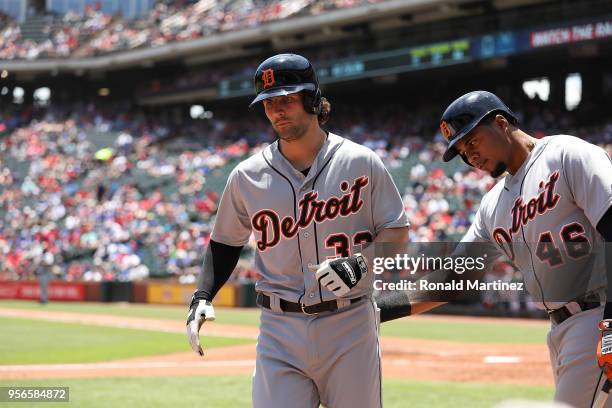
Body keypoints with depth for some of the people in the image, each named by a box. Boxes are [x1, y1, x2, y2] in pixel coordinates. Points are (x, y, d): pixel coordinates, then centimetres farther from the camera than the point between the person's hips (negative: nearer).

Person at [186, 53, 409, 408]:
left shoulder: (360, 162, -1)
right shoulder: (247, 176, 4)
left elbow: (398, 232, 3)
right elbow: (226, 241, 16)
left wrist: (359, 263, -15)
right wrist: (202, 297, 2)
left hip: (351, 326, -1)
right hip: (280, 332, 1)